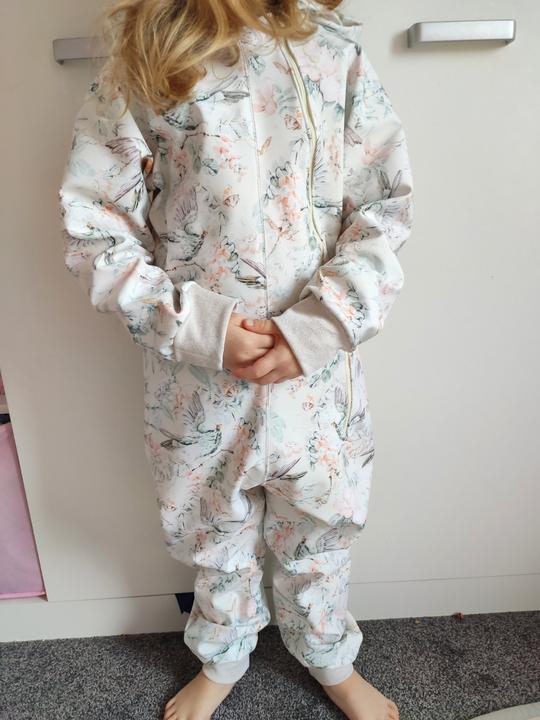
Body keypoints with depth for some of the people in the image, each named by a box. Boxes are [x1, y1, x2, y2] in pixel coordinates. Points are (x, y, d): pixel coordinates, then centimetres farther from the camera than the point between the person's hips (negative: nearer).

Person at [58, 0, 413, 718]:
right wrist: (198, 325, -16)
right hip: (196, 372, 0)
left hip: (316, 365, 1)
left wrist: (319, 326, -15)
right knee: (216, 533, 21)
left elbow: (383, 210, -2)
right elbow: (93, 230, -5)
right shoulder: (138, 67, -3)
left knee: (318, 530, 21)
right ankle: (221, 662, 54)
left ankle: (331, 662, 53)